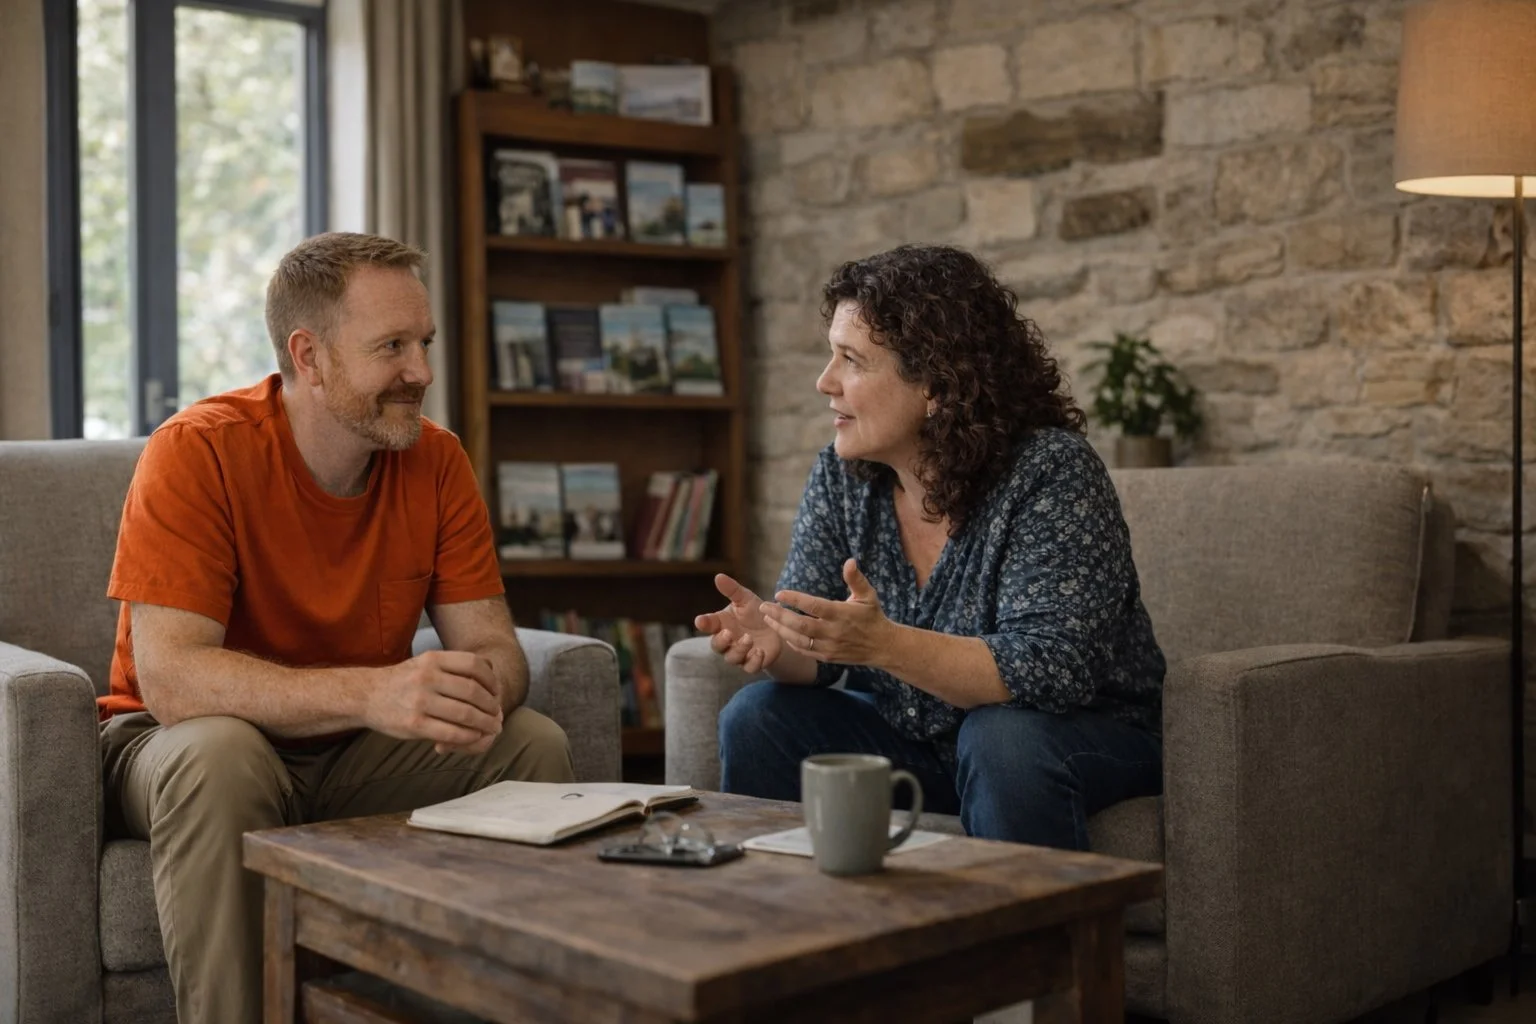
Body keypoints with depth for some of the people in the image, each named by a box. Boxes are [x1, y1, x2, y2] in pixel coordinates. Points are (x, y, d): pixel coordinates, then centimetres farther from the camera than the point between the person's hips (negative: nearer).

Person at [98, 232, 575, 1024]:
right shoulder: (197, 453, -20)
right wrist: (371, 692, -43)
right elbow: (169, 677, -30)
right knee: (220, 756, -36)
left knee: (535, 744, -17)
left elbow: (494, 645, -7)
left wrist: (480, 686, -33)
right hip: (184, 744, -4)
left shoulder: (435, 461, -6)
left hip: (355, 752, 4)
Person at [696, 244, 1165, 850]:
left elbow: (1057, 669, -30)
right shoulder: (840, 476, -3)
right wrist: (773, 641, -28)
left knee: (1002, 738, -35)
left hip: (1082, 737, -5)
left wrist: (883, 645, -41)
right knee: (757, 718, -13)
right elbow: (817, 652, -3)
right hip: (910, 735, 5)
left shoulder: (1052, 473, -21)